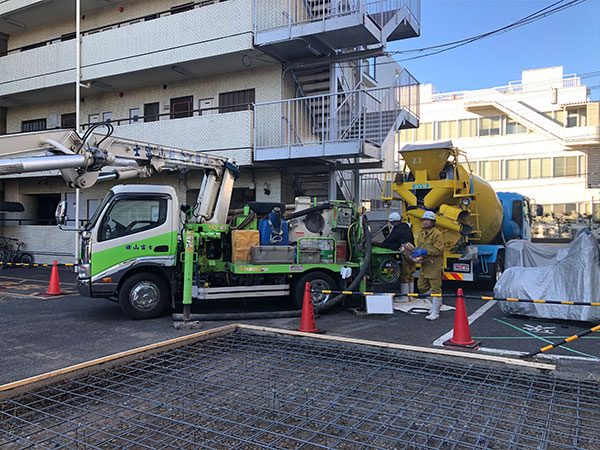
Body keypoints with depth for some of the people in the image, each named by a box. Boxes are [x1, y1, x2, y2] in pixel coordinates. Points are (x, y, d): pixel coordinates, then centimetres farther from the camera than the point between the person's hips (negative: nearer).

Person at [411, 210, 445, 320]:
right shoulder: (421, 233, 14)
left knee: (435, 288, -2)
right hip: (424, 265, 9)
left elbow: (438, 250, -19)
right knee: (422, 287, 13)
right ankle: (436, 303, 35)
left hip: (434, 266, -8)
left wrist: (423, 252, -24)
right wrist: (416, 251, -2)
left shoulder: (437, 234, -12)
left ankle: (435, 313, 4)